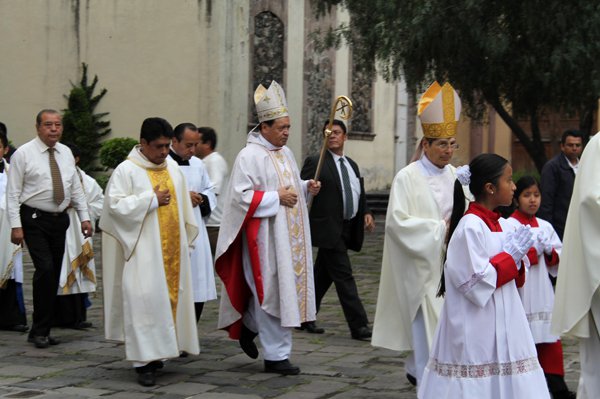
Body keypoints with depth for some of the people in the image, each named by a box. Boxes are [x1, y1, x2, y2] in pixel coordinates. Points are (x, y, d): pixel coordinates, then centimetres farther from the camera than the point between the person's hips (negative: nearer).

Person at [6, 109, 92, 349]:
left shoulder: (66, 153, 10)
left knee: (54, 275, 7)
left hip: (59, 220, 6)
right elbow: (13, 193, -7)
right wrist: (16, 226, -13)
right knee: (45, 269, -18)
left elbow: (76, 188, 15)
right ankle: (40, 331, -7)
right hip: (34, 220, -6)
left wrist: (84, 217, 6)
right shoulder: (23, 154, -5)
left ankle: (42, 331, 16)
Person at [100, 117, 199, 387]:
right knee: (143, 299, -9)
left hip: (172, 249, 6)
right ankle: (143, 361, -7)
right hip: (143, 250, -6)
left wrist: (186, 237, 15)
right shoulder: (126, 170, -6)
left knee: (171, 297, 7)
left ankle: (158, 351, 19)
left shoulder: (172, 168, 12)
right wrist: (151, 200, -14)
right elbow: (115, 205, -14)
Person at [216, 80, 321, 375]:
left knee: (287, 286, 12)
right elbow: (240, 195, -17)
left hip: (288, 236, 8)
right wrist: (276, 198, -19)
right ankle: (276, 355, 4)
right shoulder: (249, 156, -12)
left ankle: (249, 327, 33)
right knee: (273, 291, -4)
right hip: (264, 235, -8)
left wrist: (306, 187, 4)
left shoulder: (285, 153, 13)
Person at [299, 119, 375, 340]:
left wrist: (366, 212, 6)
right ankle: (358, 326, -7)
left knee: (323, 275, 15)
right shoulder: (315, 162, -6)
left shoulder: (352, 165, 17)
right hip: (328, 228, -7)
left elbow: (360, 195, 22)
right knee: (344, 276, -8)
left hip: (347, 229, 7)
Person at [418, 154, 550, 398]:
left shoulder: (502, 225, 9)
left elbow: (516, 280, 16)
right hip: (476, 330, -8)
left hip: (503, 323, 8)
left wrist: (519, 256, -5)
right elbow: (475, 282, -20)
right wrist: (510, 255, -14)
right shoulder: (470, 227, -16)